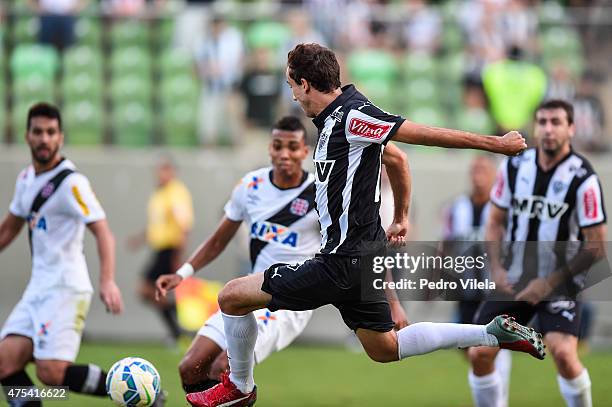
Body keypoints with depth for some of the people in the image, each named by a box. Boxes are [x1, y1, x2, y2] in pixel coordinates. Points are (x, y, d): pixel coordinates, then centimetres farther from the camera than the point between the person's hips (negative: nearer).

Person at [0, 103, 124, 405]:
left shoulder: (71, 182, -12)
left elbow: (103, 232, -20)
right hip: (38, 288, 8)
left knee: (52, 372, -19)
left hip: (65, 289, -8)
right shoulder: (26, 179, 12)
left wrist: (107, 282, -34)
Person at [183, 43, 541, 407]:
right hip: (363, 254, 10)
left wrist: (494, 143, -17)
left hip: (343, 263, -10)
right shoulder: (336, 117, 8)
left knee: (233, 296, -3)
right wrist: (401, 217, 29)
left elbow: (429, 135, -19)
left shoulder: (351, 117, -21)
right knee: (384, 348, 22)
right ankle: (494, 334, 17)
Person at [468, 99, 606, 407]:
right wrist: (497, 269, -3)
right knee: (479, 354, -3)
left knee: (563, 353, -24)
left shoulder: (583, 179, -14)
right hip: (512, 281, 4)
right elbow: (496, 221, 12)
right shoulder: (514, 167, -1)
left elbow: (596, 248, -12)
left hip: (559, 285, -4)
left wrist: (550, 283, -15)